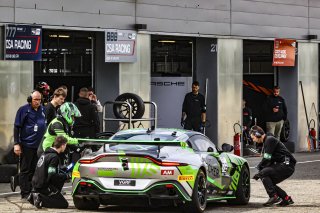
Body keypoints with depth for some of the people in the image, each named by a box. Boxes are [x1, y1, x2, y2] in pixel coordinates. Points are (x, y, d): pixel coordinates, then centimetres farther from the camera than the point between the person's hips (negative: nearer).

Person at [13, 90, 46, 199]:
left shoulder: (43, 109, 10)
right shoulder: (23, 110, -6)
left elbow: (47, 124, 22)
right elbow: (16, 127, -5)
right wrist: (16, 143, -11)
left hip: (40, 145, 5)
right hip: (27, 145, -5)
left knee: (35, 170, 9)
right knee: (25, 170, -1)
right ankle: (25, 193, 1)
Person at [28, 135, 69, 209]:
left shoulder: (46, 153, 11)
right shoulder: (54, 157, -17)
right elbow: (52, 175, -22)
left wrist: (64, 172, 17)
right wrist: (66, 176, -8)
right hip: (44, 187, -8)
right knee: (64, 204, -3)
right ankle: (41, 200, -13)